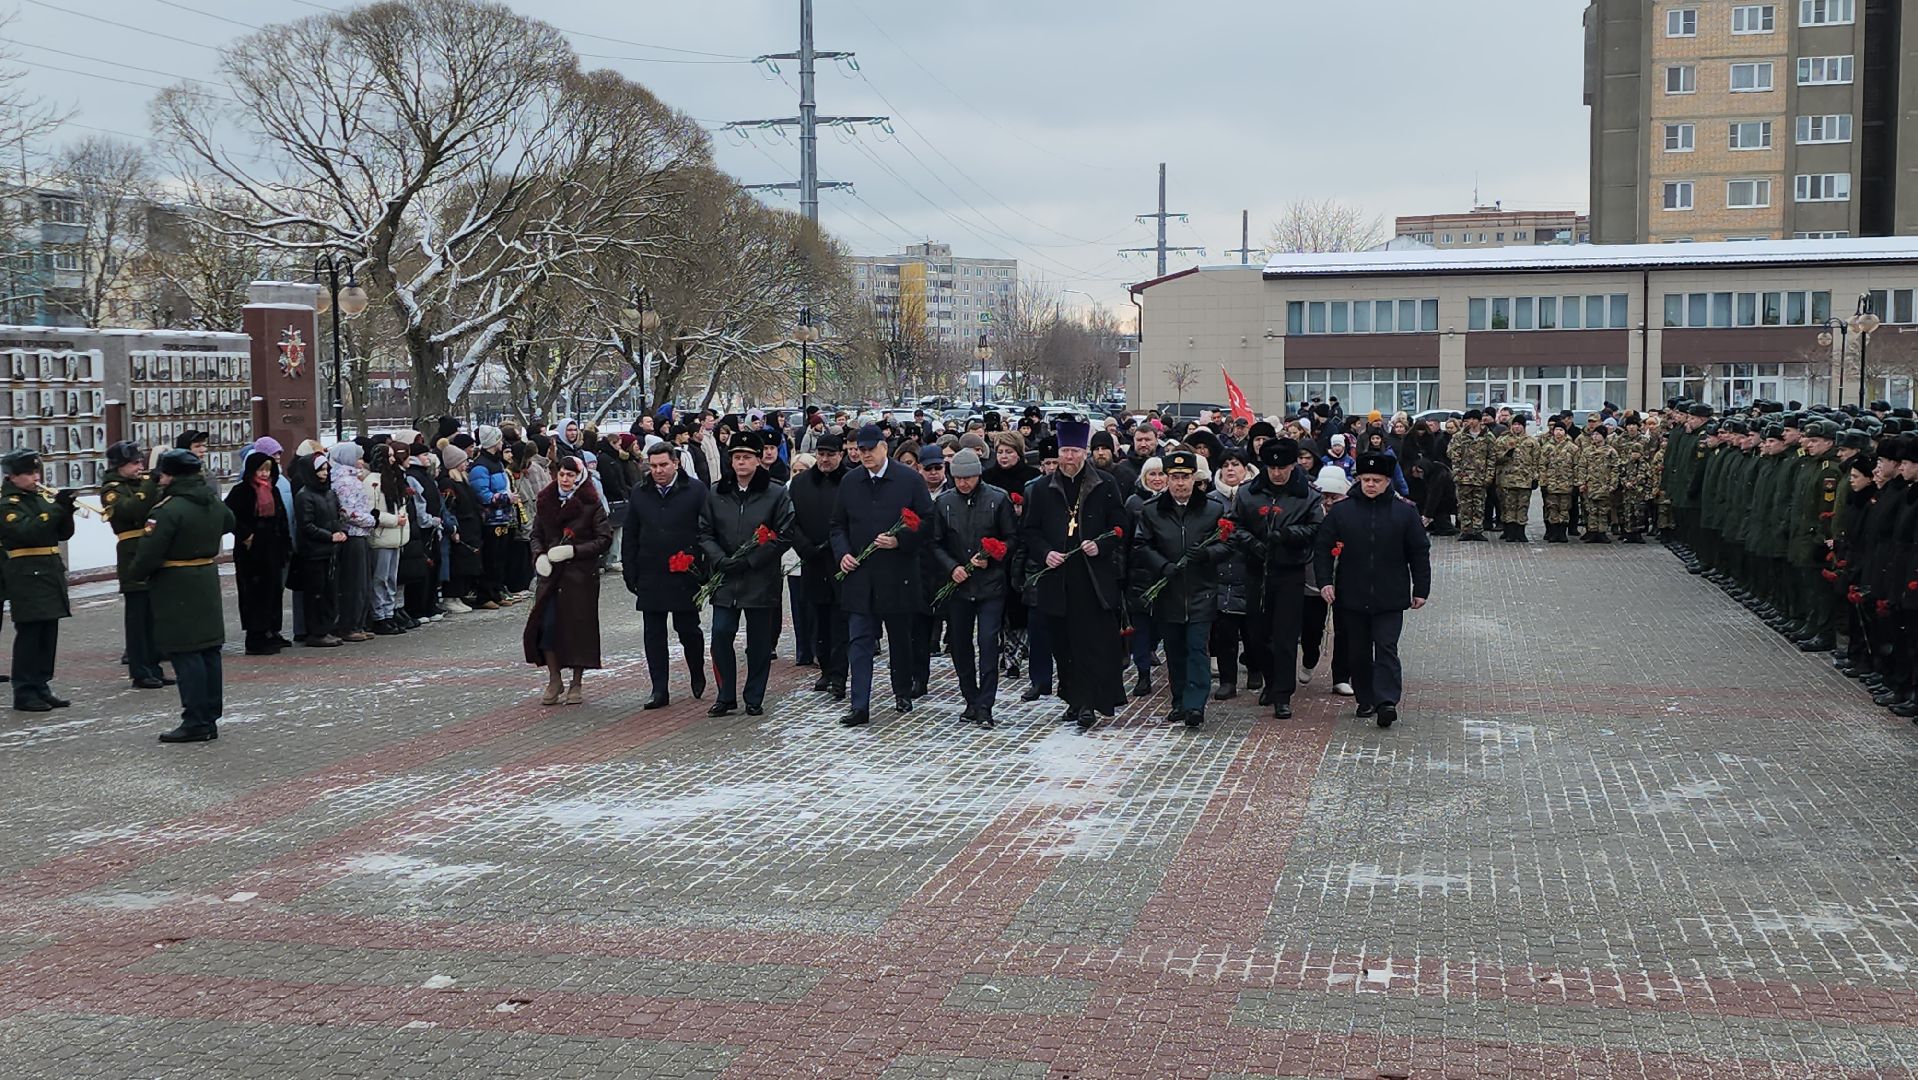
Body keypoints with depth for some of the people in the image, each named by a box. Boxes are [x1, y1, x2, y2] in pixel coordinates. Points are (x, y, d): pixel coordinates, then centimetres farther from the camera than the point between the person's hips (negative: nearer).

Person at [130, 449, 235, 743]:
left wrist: (138, 573, -1)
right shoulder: (214, 504, 8)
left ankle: (196, 723, -4)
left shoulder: (169, 509, -18)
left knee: (185, 654, -5)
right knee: (209, 650, 10)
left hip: (176, 587, -8)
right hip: (208, 582, 8)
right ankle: (211, 717, 15)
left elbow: (150, 553, -18)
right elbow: (228, 524, 30)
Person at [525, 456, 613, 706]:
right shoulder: (545, 502, 8)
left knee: (579, 627, 0)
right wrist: (539, 555, -3)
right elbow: (537, 534, 17)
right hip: (551, 573, 3)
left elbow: (605, 539, -7)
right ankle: (554, 682, 11)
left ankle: (576, 685, 13)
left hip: (582, 575, -3)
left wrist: (573, 551, -15)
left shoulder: (591, 504, -5)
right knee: (546, 625, -4)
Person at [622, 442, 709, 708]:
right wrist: (630, 573, 6)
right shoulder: (638, 493, 8)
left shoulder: (695, 491, -4)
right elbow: (629, 537, 12)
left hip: (686, 576, -3)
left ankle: (697, 675, 30)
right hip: (650, 577, 3)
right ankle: (659, 690, 8)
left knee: (688, 629, 5)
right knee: (654, 634, 3)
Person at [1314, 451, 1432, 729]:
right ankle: (1366, 700, 19)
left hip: (1389, 599, -2)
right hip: (1352, 598, 2)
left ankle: (1387, 701, -14)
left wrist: (1420, 590, 3)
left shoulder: (1405, 512, 2)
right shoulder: (1341, 511, 3)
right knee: (1359, 651, 9)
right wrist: (1325, 581, -6)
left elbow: (1419, 553, 6)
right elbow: (1323, 549, 5)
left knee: (1386, 649, -8)